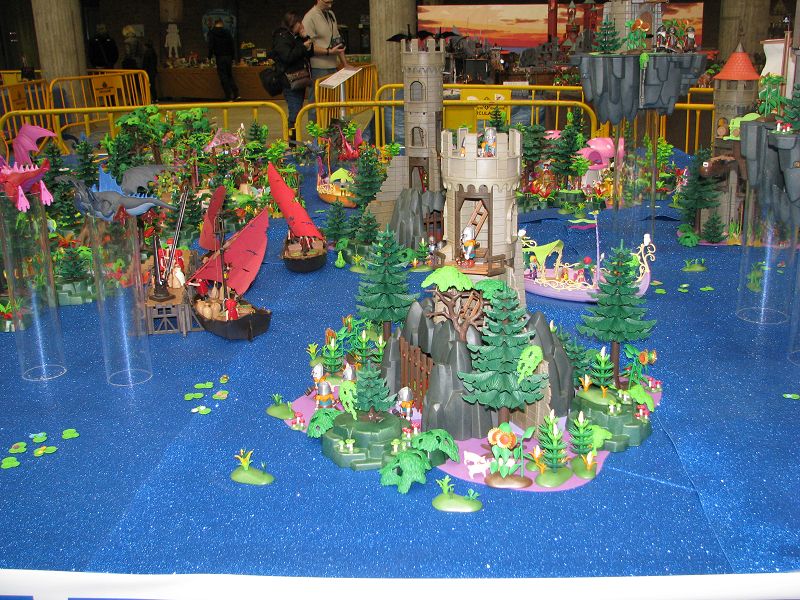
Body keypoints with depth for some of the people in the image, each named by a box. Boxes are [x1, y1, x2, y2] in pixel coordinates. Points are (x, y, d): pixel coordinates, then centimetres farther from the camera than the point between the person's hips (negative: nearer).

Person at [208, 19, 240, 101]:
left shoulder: (212, 33, -2)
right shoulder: (227, 32, 8)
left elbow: (211, 46, -8)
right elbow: (233, 46, 10)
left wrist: (209, 57, 0)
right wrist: (233, 57, 15)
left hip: (219, 57, -4)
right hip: (228, 57, 4)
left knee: (223, 77, -1)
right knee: (230, 76, 14)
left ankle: (229, 96, -4)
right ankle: (236, 94, 5)